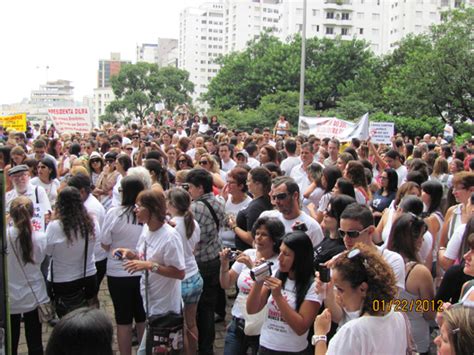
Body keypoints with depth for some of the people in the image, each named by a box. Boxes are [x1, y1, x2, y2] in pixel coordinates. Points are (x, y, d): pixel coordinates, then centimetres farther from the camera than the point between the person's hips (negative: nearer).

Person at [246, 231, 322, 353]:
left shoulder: (313, 286, -14)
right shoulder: (275, 276, 0)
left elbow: (301, 328, -20)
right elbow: (251, 310, -1)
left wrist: (278, 296, -24)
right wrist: (258, 282, -16)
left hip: (292, 350, -4)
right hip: (265, 346, 4)